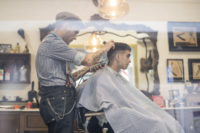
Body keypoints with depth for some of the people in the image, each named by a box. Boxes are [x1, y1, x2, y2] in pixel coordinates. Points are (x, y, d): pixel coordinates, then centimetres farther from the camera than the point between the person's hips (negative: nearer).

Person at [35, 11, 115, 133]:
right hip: (59, 100, -10)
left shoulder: (51, 42, 23)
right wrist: (105, 48, 1)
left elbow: (66, 79, 22)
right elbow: (87, 60, -14)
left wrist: (88, 69, 16)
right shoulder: (52, 42, -9)